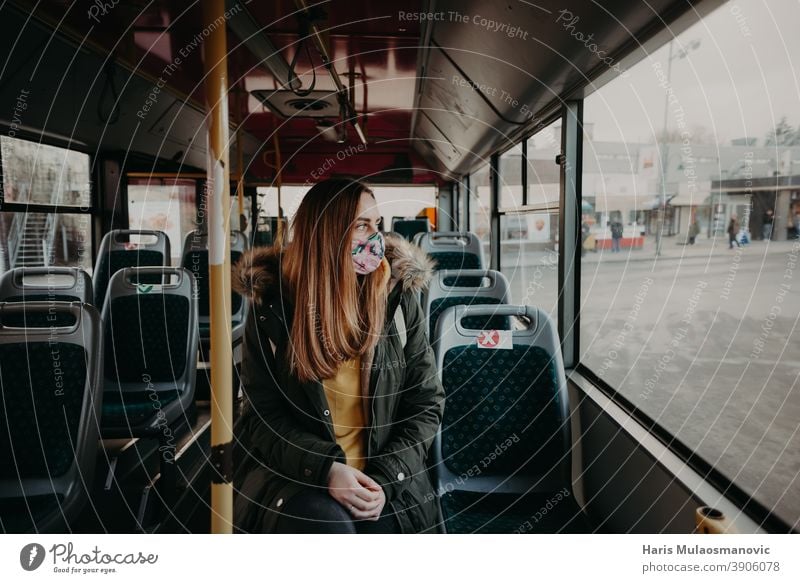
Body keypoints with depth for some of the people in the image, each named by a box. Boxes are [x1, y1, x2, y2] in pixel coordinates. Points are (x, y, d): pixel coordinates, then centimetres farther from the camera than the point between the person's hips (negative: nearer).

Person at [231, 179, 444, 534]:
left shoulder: (398, 297, -1)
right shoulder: (272, 307, -5)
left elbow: (426, 402, 2)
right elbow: (263, 415, -2)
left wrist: (386, 478, -11)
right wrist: (325, 469, -17)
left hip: (383, 477, 2)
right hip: (294, 474, -1)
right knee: (326, 523, -30)